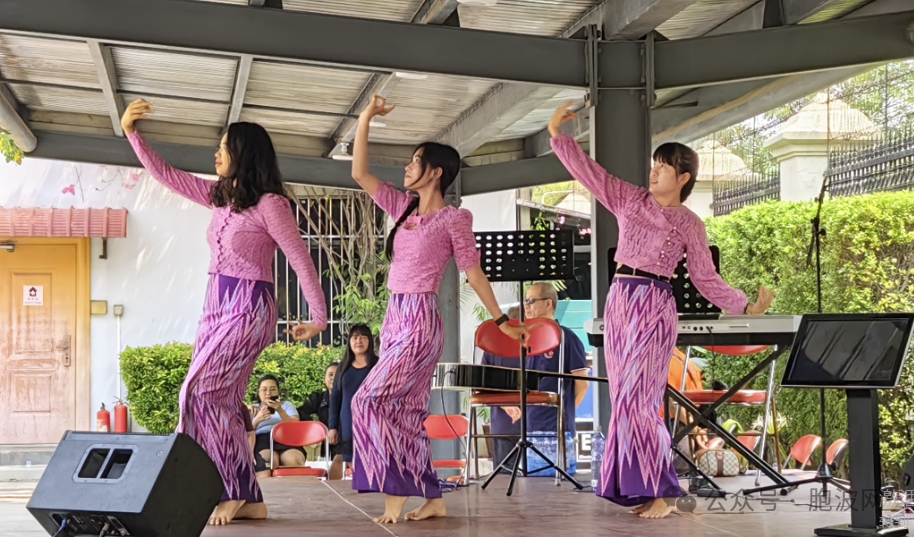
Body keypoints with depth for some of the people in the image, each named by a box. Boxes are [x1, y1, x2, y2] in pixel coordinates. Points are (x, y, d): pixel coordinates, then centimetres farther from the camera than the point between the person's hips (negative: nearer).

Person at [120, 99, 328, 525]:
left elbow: (301, 261, -9)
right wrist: (131, 134, 11)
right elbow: (166, 175, 18)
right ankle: (248, 499, 6)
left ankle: (230, 492, -8)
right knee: (222, 403, 3)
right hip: (216, 309, 8)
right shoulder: (220, 196, 13)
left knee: (201, 391, -16)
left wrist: (319, 318, -10)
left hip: (248, 310, -8)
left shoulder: (270, 204, -10)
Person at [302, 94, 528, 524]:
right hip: (395, 319, 8)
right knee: (406, 412, 6)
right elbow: (359, 173, 12)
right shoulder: (404, 208, 13)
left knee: (373, 402, -16)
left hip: (420, 322, -8)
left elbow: (473, 271, -2)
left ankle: (395, 492, -10)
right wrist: (366, 119, 8)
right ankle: (433, 499, 11)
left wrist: (501, 320, -1)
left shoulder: (453, 219, -6)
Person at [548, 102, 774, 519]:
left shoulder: (689, 224, 4)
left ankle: (661, 494, -4)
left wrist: (747, 307, -4)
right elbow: (587, 170, 7)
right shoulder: (628, 199, 11)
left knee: (635, 399, -12)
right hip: (619, 299, 5)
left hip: (655, 305, -5)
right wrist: (557, 133, -3)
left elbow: (706, 280, 6)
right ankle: (643, 487, 12)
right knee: (627, 400, 5)